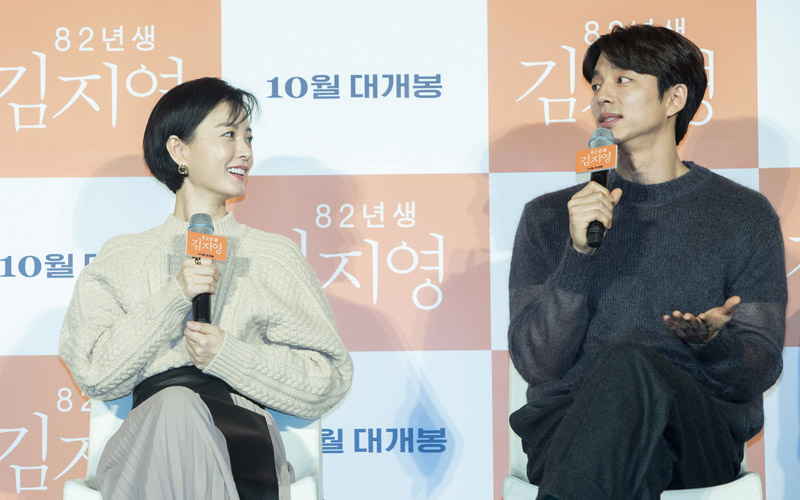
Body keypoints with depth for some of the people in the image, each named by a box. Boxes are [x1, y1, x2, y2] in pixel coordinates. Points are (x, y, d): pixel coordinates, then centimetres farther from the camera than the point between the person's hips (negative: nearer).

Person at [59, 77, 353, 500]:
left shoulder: (275, 256, 17)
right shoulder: (121, 258, 19)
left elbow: (330, 380, 9)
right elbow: (94, 374, 5)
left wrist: (228, 355, -5)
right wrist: (174, 297, -6)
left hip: (243, 433, 0)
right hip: (147, 438, 0)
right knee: (175, 405, -36)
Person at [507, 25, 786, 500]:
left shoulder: (744, 215, 12)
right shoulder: (550, 217, 15)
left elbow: (759, 371, 8)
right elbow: (536, 363, 4)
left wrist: (711, 341, -16)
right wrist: (579, 252, -9)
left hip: (700, 435, 0)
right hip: (568, 424, 0)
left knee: (629, 363, -36)